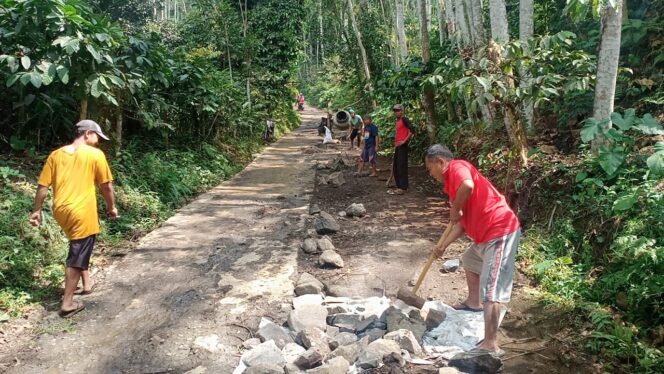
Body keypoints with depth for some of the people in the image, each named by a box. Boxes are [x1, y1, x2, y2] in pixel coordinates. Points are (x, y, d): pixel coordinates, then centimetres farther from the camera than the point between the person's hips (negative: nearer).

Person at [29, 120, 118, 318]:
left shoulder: (56, 155, 9)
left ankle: (86, 282, 37)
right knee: (77, 256, 1)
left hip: (61, 211, 6)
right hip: (82, 213, -6)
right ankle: (67, 303, 4)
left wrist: (36, 210, 15)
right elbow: (106, 186, -2)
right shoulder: (95, 154, -4)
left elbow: (42, 186, 8)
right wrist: (111, 207, 12)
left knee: (79, 248, 28)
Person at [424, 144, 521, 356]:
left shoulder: (457, 167, -9)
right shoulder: (452, 182, 20)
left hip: (500, 232, -11)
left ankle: (490, 346, -12)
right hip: (487, 234, 11)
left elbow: (468, 186, -34)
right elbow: (463, 221, 25)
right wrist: (444, 245, 23)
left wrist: (454, 210, -18)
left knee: (490, 291, -13)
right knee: (470, 260, 35)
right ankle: (474, 302, 53)